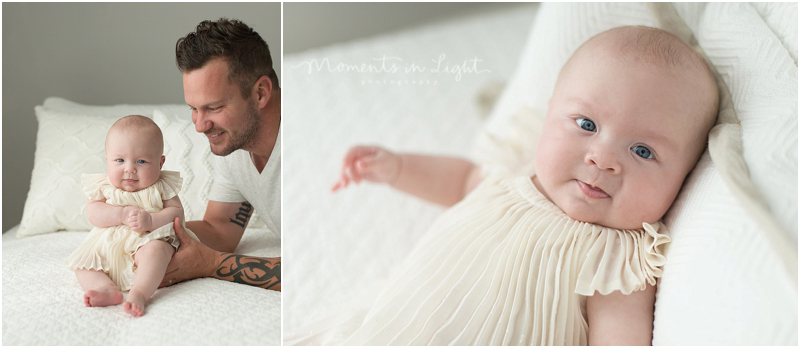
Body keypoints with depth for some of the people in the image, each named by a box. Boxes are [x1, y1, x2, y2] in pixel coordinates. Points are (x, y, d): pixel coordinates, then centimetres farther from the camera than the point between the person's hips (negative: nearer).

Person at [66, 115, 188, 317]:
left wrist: (150, 220, -24)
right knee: (81, 262, -7)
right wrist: (122, 214, -22)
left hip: (147, 241, -4)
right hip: (107, 247, 4)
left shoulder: (161, 187, 0)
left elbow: (176, 212, -7)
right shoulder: (103, 187, 5)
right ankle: (107, 289, -29)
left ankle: (139, 293, -46)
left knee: (155, 249, -34)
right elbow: (93, 213, -7)